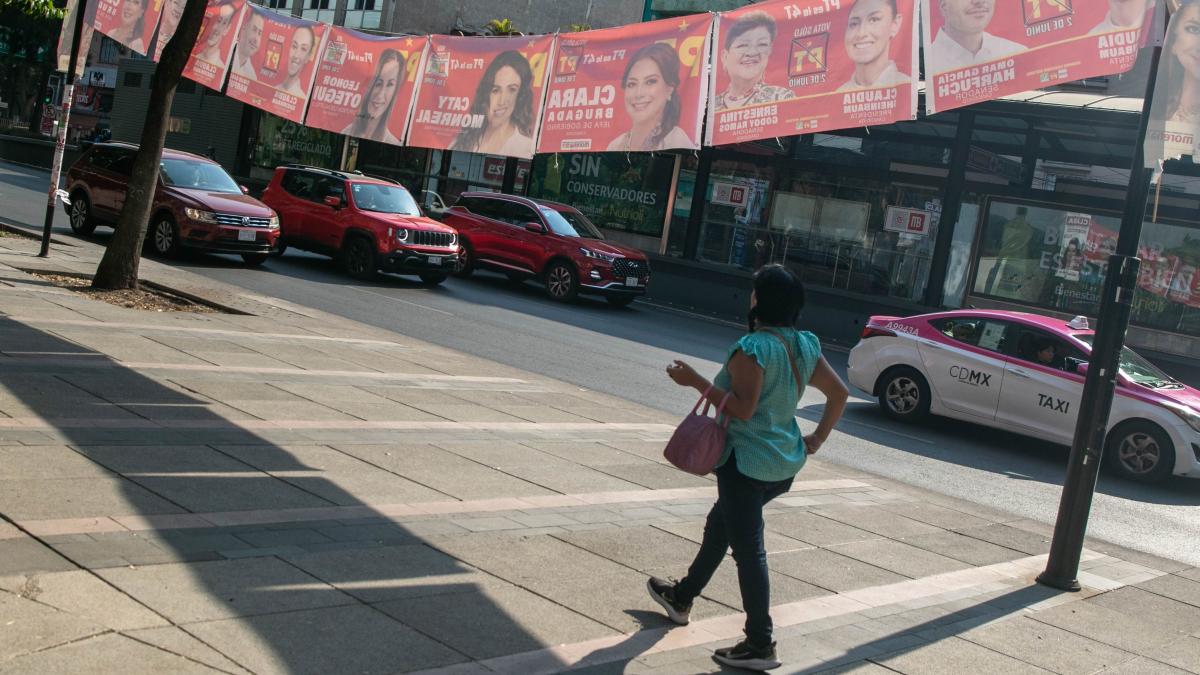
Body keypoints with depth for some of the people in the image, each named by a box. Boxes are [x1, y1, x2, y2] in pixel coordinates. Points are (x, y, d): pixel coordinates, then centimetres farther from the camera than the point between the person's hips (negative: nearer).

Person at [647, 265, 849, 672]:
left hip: (747, 463, -9)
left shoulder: (753, 348, -20)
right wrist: (817, 439, 14)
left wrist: (696, 381, -19)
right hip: (786, 463, 9)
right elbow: (839, 394, 9)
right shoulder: (805, 347, 5)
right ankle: (682, 597, 40)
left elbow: (743, 409, -23)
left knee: (747, 549, -3)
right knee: (720, 525, 24)